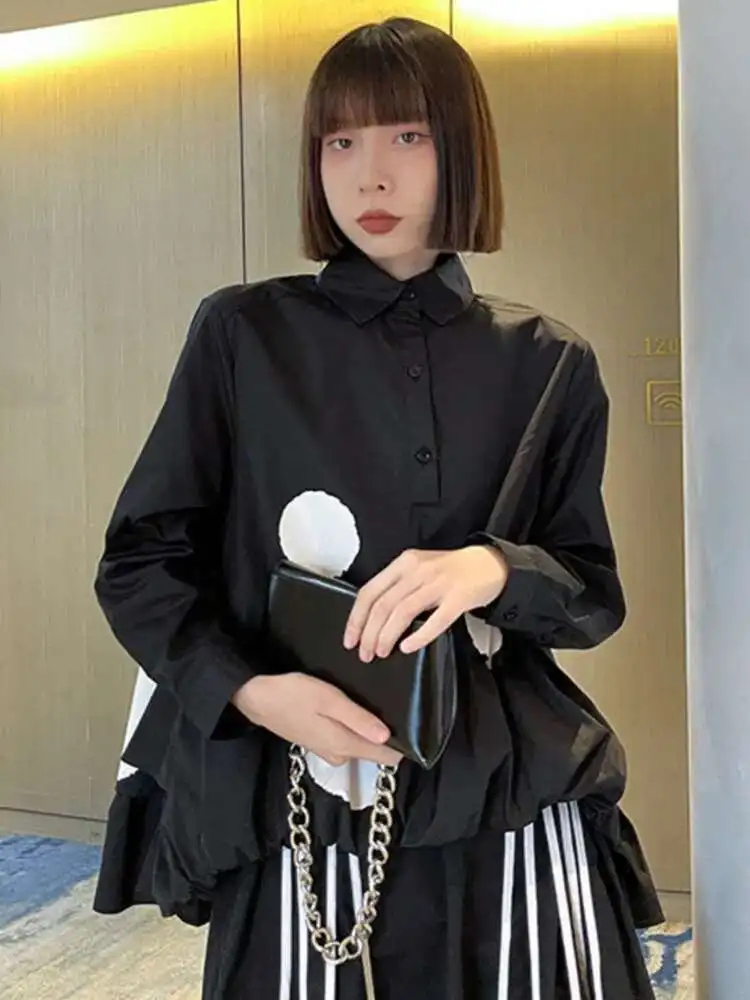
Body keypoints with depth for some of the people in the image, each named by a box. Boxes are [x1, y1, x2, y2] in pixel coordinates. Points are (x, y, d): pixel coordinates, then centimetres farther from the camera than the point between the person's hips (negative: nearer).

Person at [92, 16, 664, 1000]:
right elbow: (140, 562, 1)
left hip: (515, 810, 2)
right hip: (303, 820, -1)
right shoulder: (243, 335, -3)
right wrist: (249, 691, -16)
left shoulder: (546, 363, 2)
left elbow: (597, 593, 5)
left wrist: (496, 570, -17)